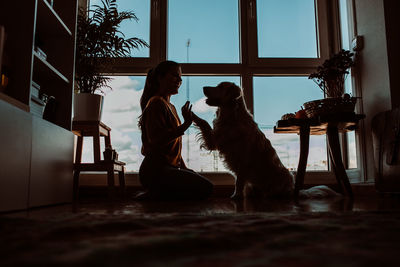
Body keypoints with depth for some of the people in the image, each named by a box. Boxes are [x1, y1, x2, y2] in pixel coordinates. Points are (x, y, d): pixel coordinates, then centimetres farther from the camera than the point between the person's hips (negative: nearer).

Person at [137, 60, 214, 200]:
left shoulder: (170, 107, 22)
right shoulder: (156, 103, -9)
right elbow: (156, 140, -22)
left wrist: (184, 168, 14)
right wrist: (185, 125, -25)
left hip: (168, 168, 10)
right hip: (155, 171, -10)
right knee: (205, 188, -18)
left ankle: (152, 195, 7)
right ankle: (150, 198, -11)